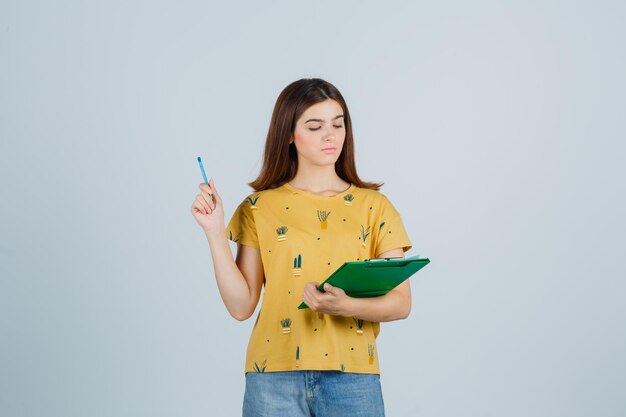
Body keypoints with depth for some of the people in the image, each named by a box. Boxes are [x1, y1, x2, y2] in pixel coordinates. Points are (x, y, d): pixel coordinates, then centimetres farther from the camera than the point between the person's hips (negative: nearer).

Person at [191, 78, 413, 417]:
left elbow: (400, 303, -1)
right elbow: (241, 305, -1)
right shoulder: (259, 208, 4)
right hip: (275, 377, 0)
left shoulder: (375, 207, 4)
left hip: (352, 377, 0)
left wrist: (344, 305, -18)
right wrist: (215, 231, -8)